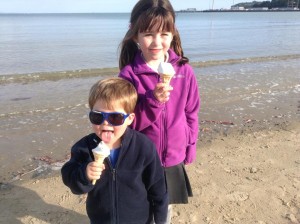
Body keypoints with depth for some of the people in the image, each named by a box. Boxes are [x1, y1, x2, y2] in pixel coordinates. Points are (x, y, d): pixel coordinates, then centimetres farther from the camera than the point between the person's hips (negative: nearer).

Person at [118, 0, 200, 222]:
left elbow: (191, 113, 2)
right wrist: (153, 101, -31)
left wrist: (190, 149, 7)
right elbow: (128, 122, -16)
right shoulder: (129, 74, -14)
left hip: (173, 160, 2)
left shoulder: (184, 71, -8)